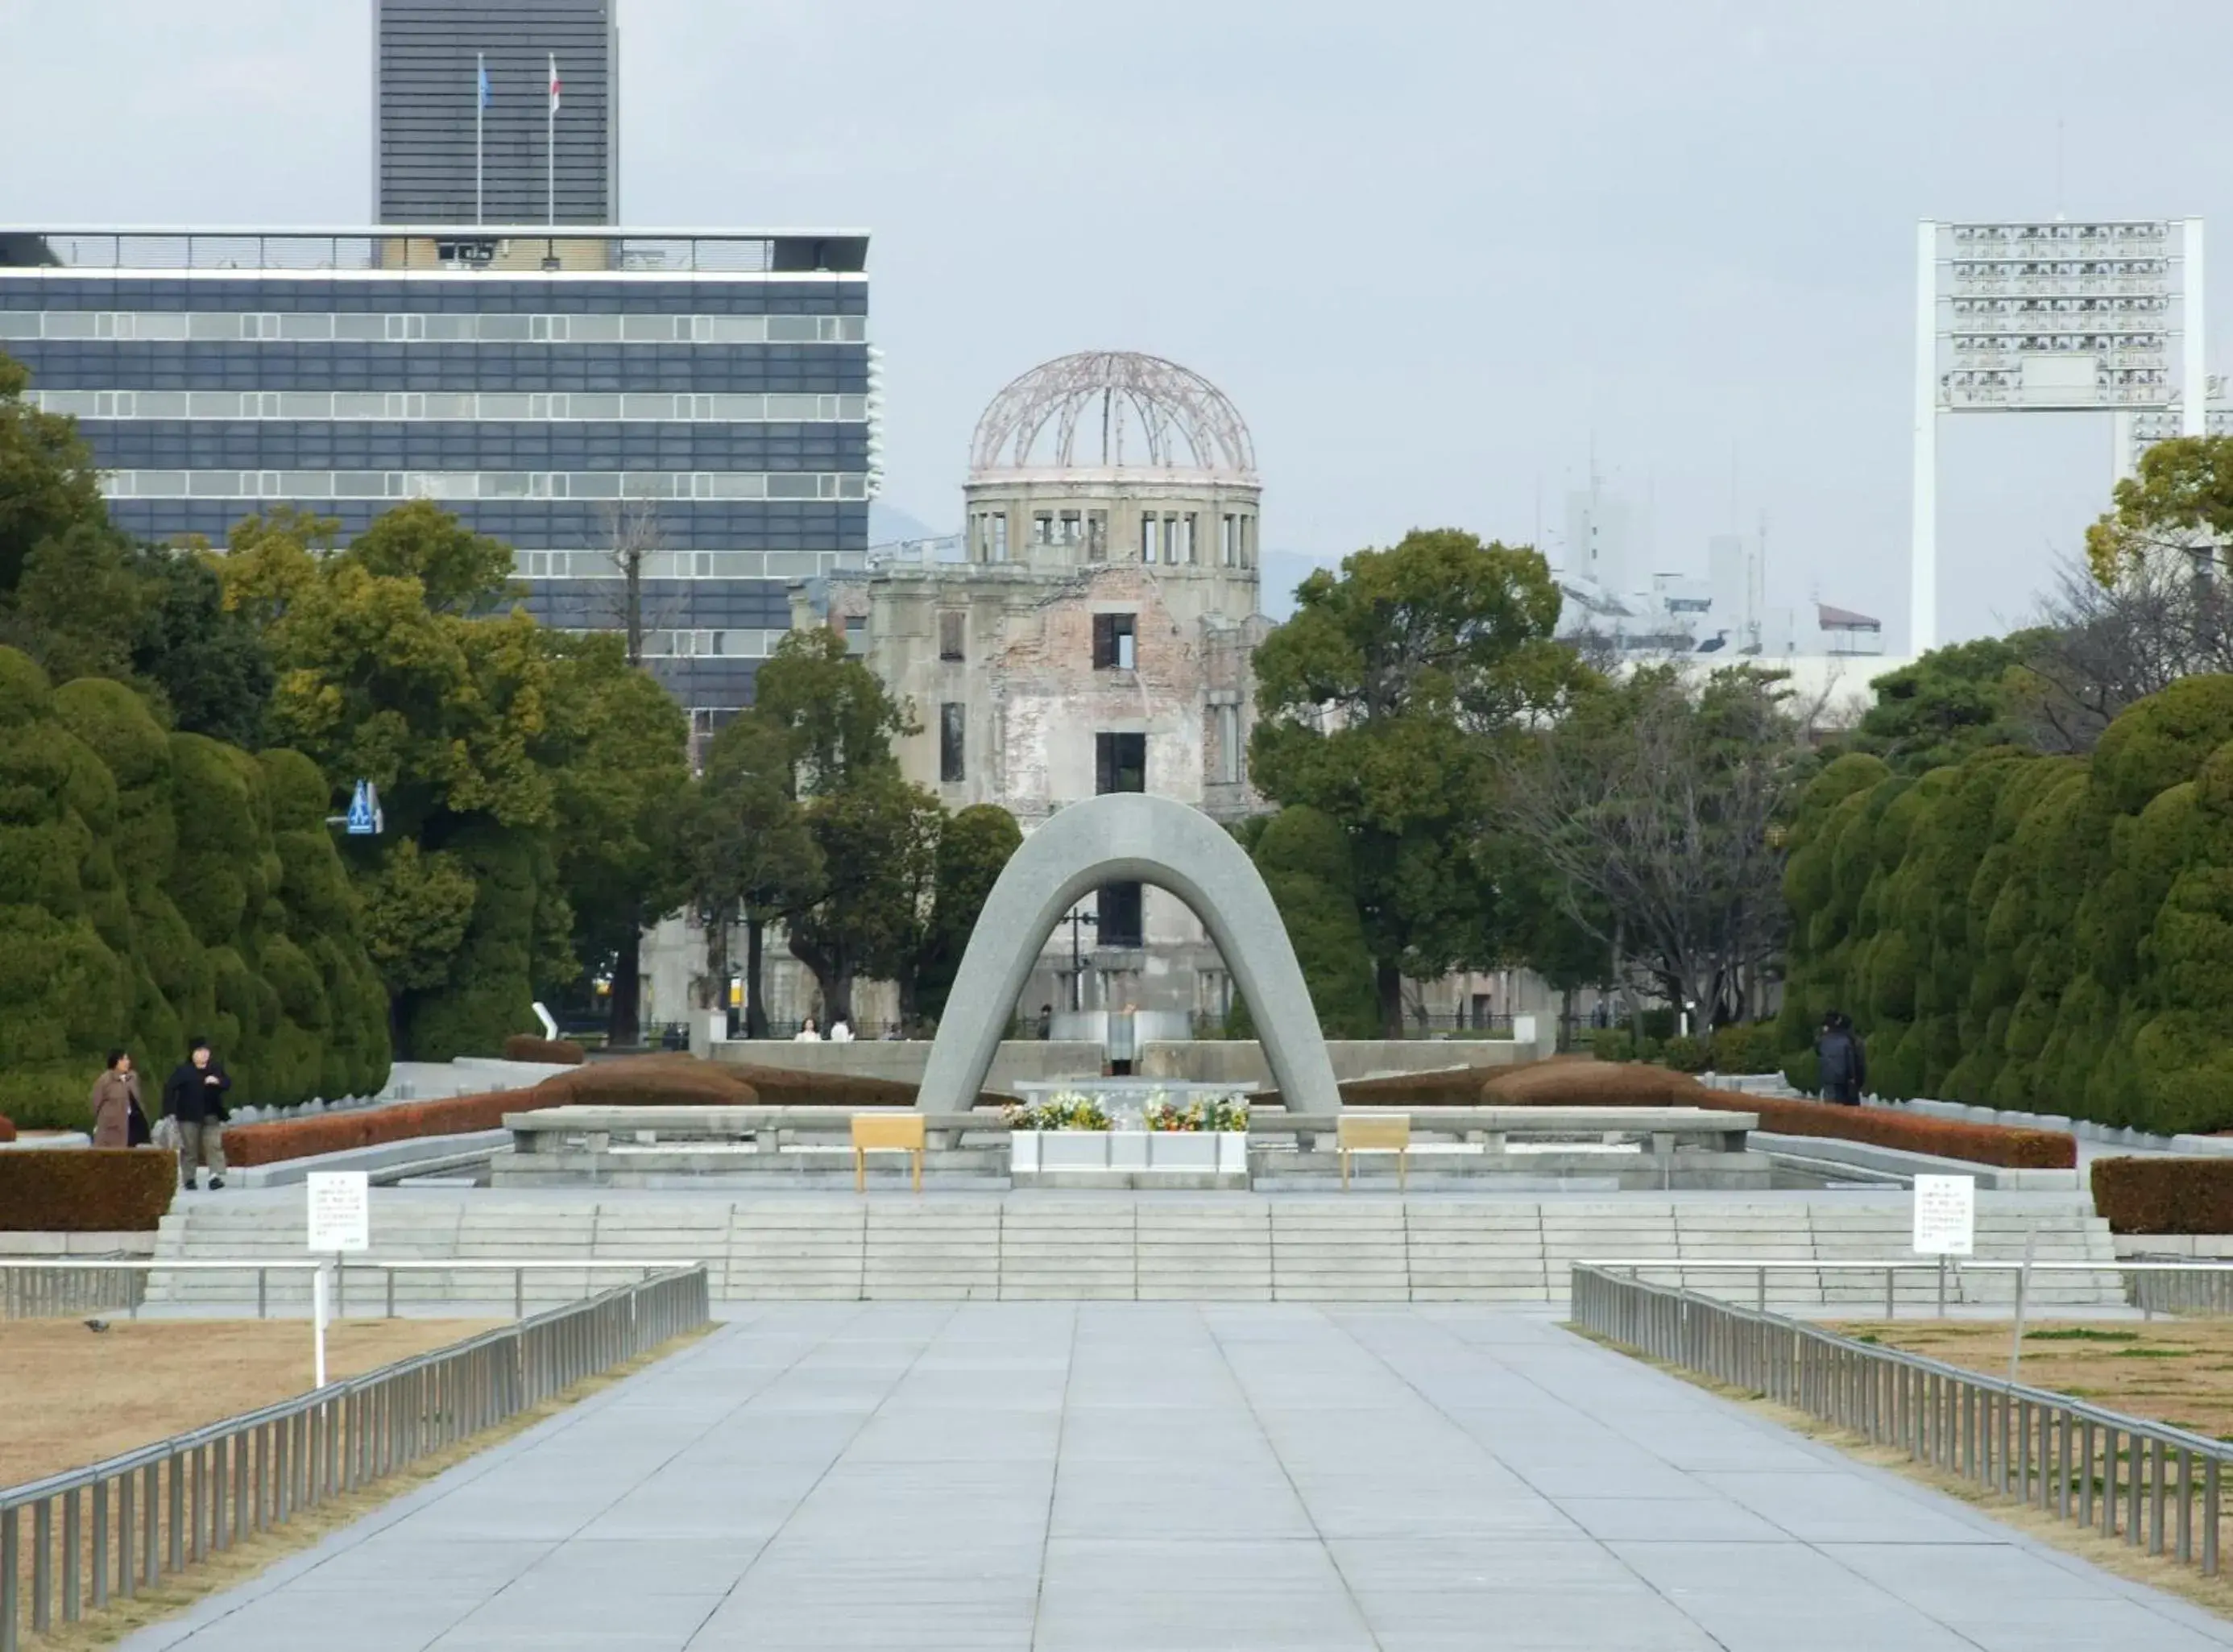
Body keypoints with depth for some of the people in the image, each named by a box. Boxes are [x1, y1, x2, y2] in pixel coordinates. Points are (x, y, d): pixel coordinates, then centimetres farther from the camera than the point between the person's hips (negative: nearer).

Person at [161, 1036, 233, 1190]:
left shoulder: (216, 1068, 4)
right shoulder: (184, 1071, -9)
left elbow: (228, 1083, 4)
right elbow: (169, 1088, -11)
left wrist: (218, 1081, -20)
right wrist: (169, 1110, -17)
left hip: (211, 1115, 2)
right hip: (189, 1116, -2)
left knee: (214, 1145, -9)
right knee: (189, 1148, 4)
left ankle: (216, 1175, -15)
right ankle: (188, 1179, 13)